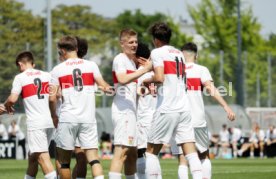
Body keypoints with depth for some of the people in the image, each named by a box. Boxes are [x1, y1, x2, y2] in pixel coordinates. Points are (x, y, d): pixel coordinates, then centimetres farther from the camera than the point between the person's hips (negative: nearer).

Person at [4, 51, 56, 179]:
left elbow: (12, 99, -11)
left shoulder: (20, 77, -3)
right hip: (50, 121, 6)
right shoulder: (47, 75, 11)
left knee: (42, 157, -10)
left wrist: (6, 105, 10)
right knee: (32, 156, 17)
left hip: (35, 122, -6)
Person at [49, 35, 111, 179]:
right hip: (88, 118, 1)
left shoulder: (57, 69, 1)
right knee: (93, 158, -3)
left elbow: (52, 97, -3)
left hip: (67, 119, -1)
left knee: (64, 161, 11)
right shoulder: (91, 65, 5)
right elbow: (104, 86, -1)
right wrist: (109, 89, 20)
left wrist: (54, 116, 12)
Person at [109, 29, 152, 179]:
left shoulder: (132, 61, 22)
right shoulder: (120, 59, -7)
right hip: (122, 110, -10)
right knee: (121, 150, -18)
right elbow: (122, 79, -25)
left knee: (132, 152, 13)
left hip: (131, 110, 10)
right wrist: (145, 69, -24)